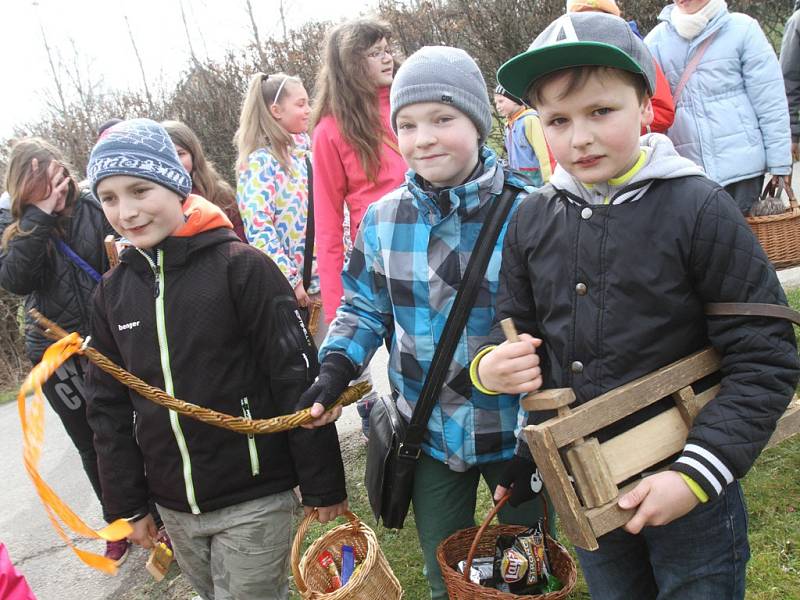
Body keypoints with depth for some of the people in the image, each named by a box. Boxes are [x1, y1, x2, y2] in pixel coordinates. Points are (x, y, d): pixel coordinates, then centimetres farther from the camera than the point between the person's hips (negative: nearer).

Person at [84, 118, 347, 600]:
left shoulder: (241, 267, -13)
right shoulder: (112, 292, 3)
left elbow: (298, 380, -12)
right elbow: (109, 404, 10)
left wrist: (323, 485, -9)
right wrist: (127, 503, 11)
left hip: (255, 500, -5)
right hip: (174, 508, 5)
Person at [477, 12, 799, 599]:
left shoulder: (697, 208, -15)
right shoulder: (532, 221, -2)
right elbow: (519, 330, 10)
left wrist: (696, 474, -19)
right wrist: (493, 367, -12)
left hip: (692, 490, -4)